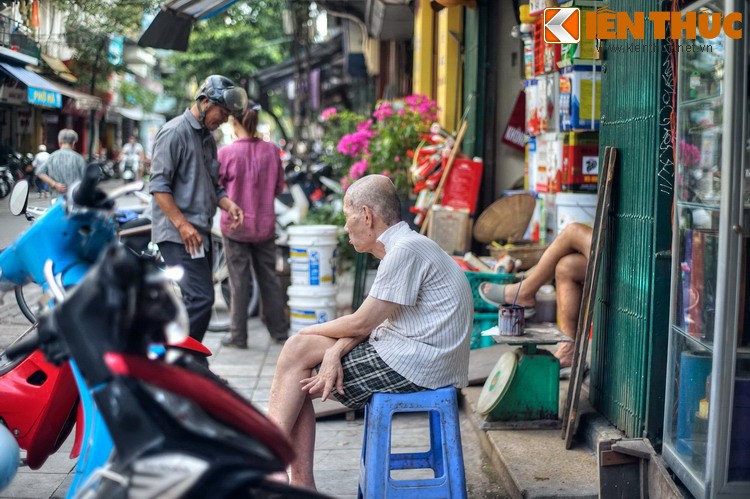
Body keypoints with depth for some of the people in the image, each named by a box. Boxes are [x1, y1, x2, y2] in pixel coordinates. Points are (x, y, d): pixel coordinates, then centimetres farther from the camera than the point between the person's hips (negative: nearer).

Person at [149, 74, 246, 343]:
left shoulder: (208, 138, 20)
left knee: (195, 300, 10)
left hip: (200, 232, 10)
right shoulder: (174, 132, -9)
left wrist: (228, 205, 4)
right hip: (178, 234, -9)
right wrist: (182, 225, -21)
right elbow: (159, 185, -15)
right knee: (200, 298, -16)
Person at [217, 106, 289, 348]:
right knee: (269, 277, 14)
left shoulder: (226, 153, -14)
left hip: (235, 225, -3)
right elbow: (279, 187, 5)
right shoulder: (271, 150, -4)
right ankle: (279, 330, 23)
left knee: (239, 281, 5)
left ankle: (238, 335, 10)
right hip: (265, 225, 3)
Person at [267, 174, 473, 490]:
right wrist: (334, 353, -11)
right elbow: (369, 322, 8)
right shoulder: (403, 248, 16)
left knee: (298, 349, -4)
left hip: (413, 367, -10)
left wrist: (309, 332, 3)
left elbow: (361, 323, -15)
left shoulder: (406, 250, -16)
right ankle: (301, 484, 3)